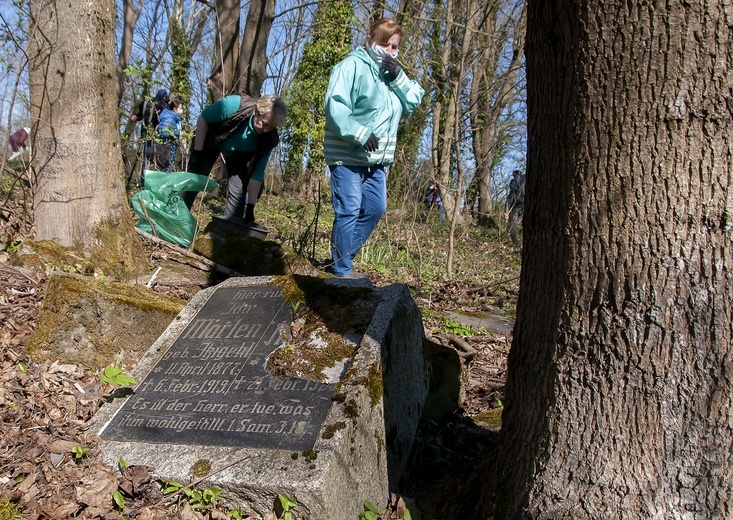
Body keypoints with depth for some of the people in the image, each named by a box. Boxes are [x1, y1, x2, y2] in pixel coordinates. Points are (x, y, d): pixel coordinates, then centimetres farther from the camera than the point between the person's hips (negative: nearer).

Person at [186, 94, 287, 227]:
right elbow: (204, 118, -22)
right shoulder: (235, 105, -39)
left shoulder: (269, 139, -30)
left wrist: (250, 207, -26)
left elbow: (257, 173, -23)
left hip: (238, 154, 2)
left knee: (238, 192, -10)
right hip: (211, 141, -2)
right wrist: (197, 151, -22)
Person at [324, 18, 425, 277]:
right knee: (349, 211, -9)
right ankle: (342, 270, 0)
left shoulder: (392, 73, 17)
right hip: (347, 156, -9)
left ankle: (345, 255, 24)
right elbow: (335, 107, -20)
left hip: (376, 159, 9)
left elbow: (413, 103, 8)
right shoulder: (353, 66, -9)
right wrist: (360, 134, -26)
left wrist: (399, 78, -6)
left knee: (375, 209, 12)